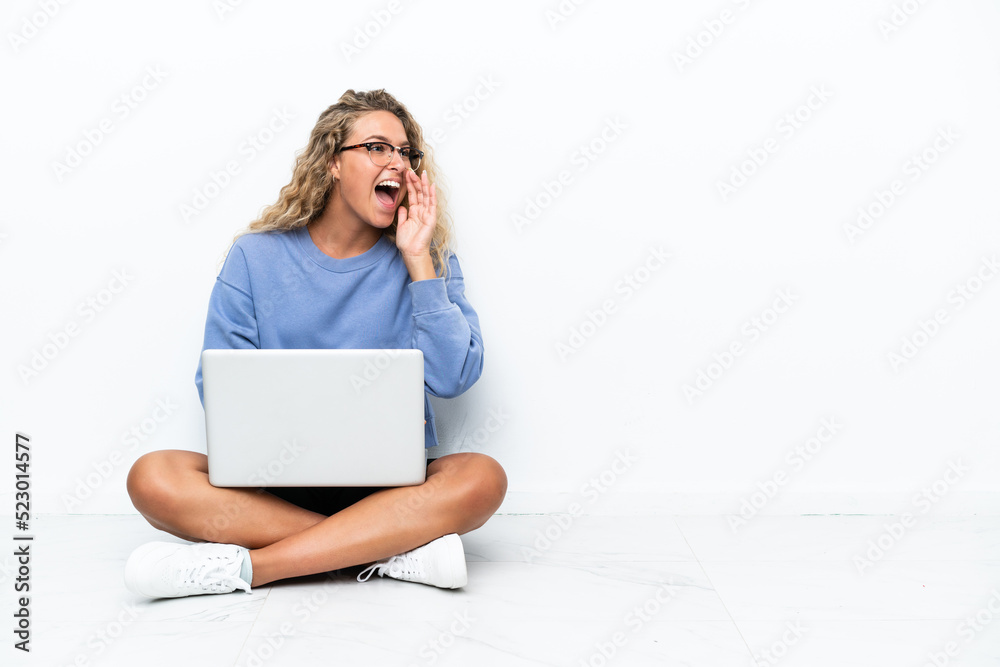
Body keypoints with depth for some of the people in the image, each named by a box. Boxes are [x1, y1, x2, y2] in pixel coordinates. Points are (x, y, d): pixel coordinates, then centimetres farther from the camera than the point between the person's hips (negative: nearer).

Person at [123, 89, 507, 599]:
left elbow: (453, 379, -9)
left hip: (390, 484, 0)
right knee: (152, 479, -26)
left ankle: (242, 566, -30)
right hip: (273, 484, 1)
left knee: (482, 478, -31)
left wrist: (418, 260, -10)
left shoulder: (426, 262, 5)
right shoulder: (256, 257, 5)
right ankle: (400, 548, -28)